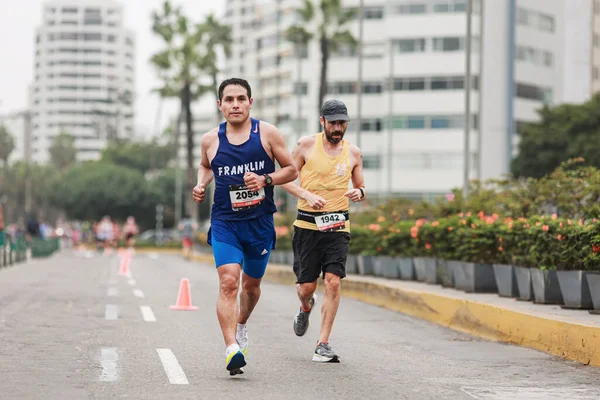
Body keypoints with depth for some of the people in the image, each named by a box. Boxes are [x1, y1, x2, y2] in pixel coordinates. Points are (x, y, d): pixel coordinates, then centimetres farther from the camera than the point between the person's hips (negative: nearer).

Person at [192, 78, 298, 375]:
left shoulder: (267, 133, -3)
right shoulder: (210, 140, 1)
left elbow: (291, 170, 2)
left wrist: (266, 180, -15)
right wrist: (201, 185, 2)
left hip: (260, 221, 1)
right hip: (224, 222, -1)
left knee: (251, 284, 17)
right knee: (228, 282, -20)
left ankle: (241, 324, 48)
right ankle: (232, 348, -26)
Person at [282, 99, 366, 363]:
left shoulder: (353, 153, 7)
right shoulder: (306, 145, -1)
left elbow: (360, 187, 18)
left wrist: (359, 193, -7)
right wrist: (308, 195, -15)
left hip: (338, 226, 1)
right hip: (308, 225, -1)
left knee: (333, 282, -13)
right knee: (306, 286, 1)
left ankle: (323, 345, -8)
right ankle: (306, 307, 41)